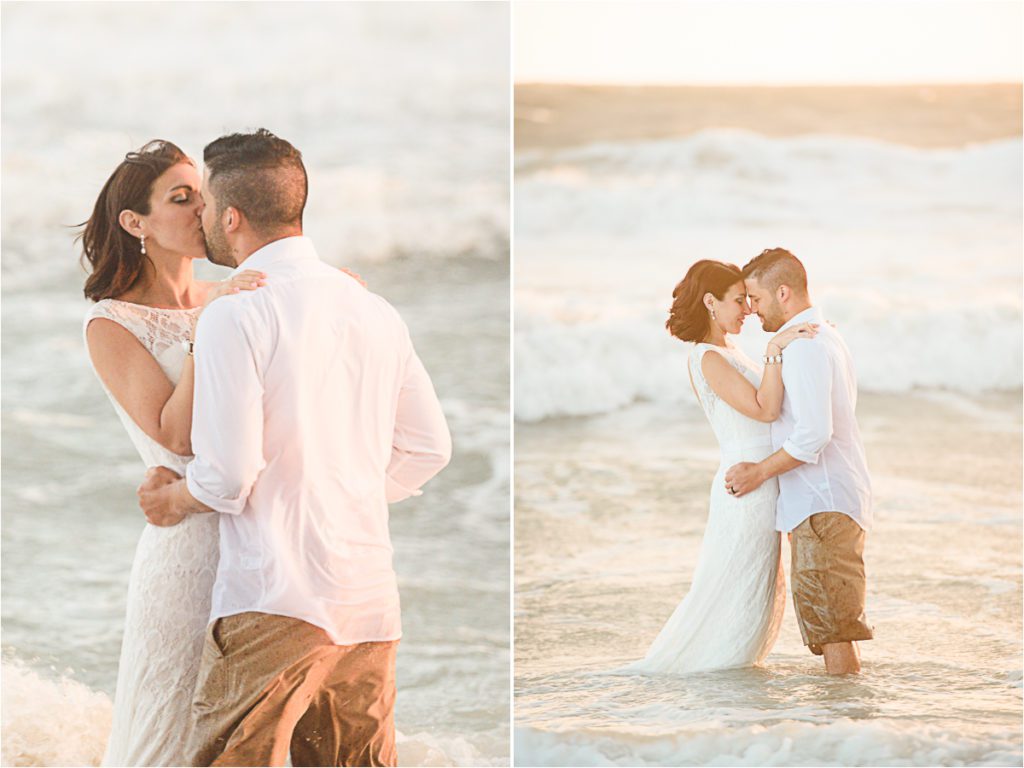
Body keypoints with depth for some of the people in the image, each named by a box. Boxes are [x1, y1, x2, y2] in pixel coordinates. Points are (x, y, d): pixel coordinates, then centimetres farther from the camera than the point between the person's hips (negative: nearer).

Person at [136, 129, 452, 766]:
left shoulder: (235, 316, -9)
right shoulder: (375, 311, 11)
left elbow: (228, 475, -13)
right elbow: (428, 449, 15)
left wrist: (174, 500, 6)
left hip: (276, 598, -7)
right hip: (372, 599, 7)